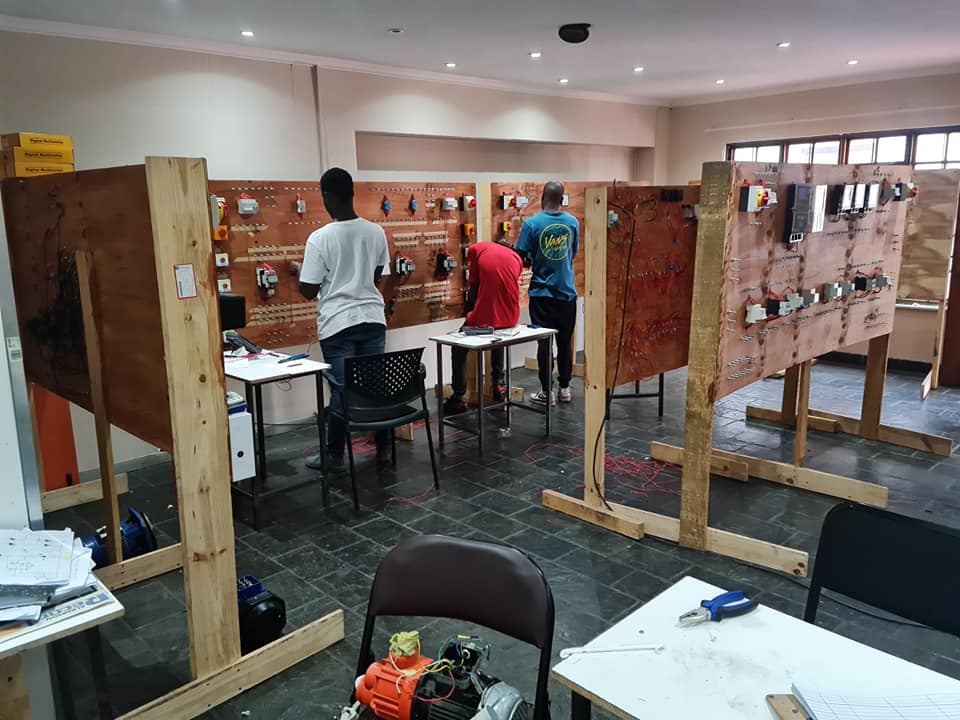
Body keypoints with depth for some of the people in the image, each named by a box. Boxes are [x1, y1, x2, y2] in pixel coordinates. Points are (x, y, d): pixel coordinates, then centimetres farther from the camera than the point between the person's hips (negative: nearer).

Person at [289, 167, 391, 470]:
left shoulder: (320, 238, -12)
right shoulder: (376, 232, 2)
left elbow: (309, 291, -7)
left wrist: (299, 270, 13)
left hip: (338, 323, -4)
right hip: (372, 318, 4)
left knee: (341, 389, 3)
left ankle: (334, 455, 16)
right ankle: (384, 448, 20)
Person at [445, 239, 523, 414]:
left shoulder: (477, 249, 6)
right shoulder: (516, 257, 14)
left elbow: (474, 287, 5)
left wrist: (469, 312, 20)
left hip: (485, 317, -4)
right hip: (511, 319, 4)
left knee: (458, 349, 23)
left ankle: (459, 397, 19)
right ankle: (499, 383, 35)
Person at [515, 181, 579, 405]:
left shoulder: (532, 223, -11)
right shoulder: (573, 222, 0)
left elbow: (522, 257, -9)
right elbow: (573, 254, 11)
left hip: (542, 292, -3)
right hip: (567, 291, 3)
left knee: (544, 342, 5)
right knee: (565, 341, 13)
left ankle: (546, 391, 10)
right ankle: (564, 388, 21)